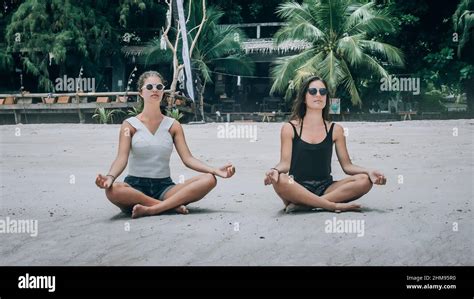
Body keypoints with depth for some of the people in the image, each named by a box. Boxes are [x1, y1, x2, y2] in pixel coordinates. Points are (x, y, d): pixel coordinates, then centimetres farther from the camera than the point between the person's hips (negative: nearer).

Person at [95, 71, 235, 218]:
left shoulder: (173, 125, 10)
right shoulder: (130, 125, 3)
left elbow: (187, 158, 2)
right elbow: (122, 158, -9)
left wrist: (215, 171, -14)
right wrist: (110, 177, -31)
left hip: (164, 186, 3)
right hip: (136, 186, -3)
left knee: (209, 180, -21)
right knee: (112, 190, -38)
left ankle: (151, 209, -30)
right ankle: (173, 205, -27)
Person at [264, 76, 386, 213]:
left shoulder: (335, 130, 11)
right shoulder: (290, 128, 5)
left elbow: (347, 165, 9)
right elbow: (285, 163, -2)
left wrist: (369, 171, -10)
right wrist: (275, 170, -25)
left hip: (325, 189, 3)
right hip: (297, 188, -3)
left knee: (364, 180, -21)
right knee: (279, 180, -36)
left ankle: (305, 204, -27)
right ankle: (334, 205, -29)